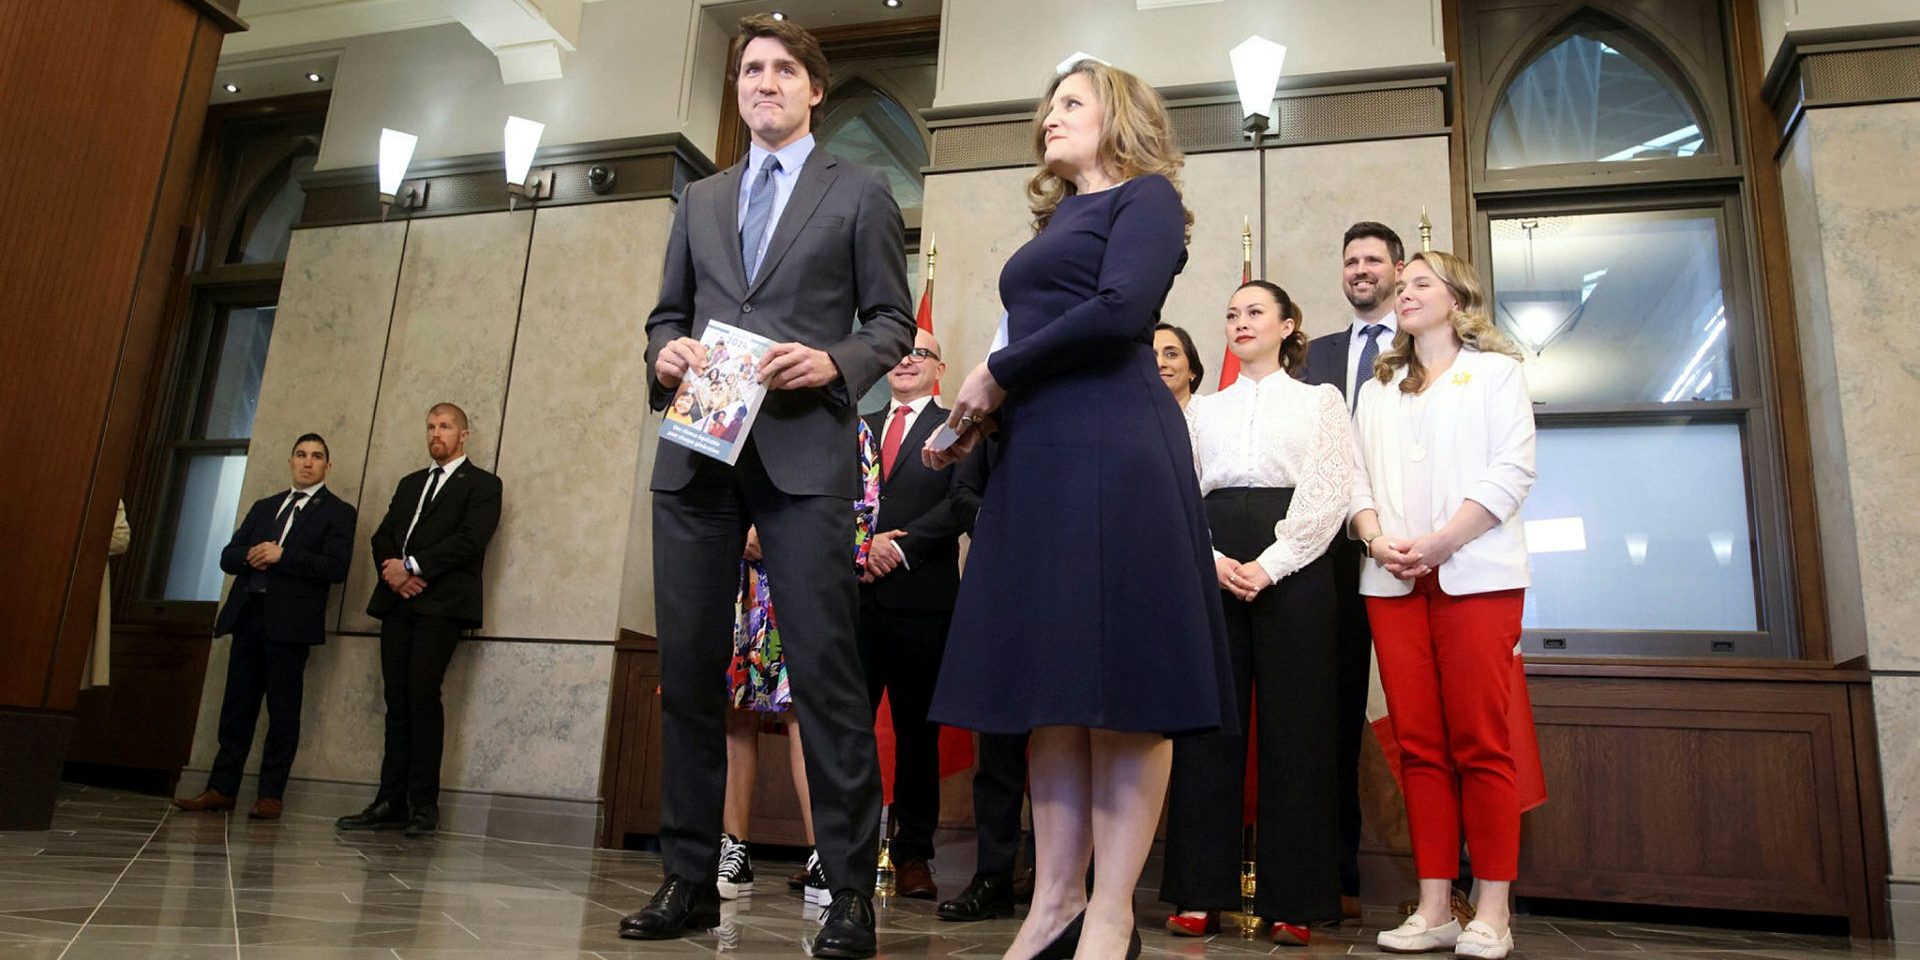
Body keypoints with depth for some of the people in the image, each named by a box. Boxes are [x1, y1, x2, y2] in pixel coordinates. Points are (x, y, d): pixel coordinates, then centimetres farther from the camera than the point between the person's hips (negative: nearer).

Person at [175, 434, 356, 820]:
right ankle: (222, 788, 13)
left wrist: (281, 555, -14)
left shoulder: (338, 512, 4)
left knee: (283, 710, -1)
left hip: (290, 620, -5)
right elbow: (228, 556, 16)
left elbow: (336, 568, -9)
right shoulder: (263, 507, 22)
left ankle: (271, 794, 4)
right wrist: (250, 555, -6)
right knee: (238, 705, 7)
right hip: (248, 614, 5)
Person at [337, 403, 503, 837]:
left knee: (422, 693, -13)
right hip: (398, 602, 6)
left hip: (442, 604, -6)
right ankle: (391, 801, 3)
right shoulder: (410, 483, 25)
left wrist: (412, 566, -13)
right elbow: (382, 536, 16)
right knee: (397, 699, 2)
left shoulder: (482, 484, 5)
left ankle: (423, 804, -9)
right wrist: (394, 570, -5)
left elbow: (470, 539, -9)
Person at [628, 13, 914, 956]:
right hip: (697, 451, 5)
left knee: (824, 667, -9)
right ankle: (689, 878, 16)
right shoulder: (699, 201, 23)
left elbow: (892, 322, 6)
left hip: (802, 452, -4)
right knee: (686, 665, 5)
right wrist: (665, 351, 0)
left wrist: (835, 363, -13)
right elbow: (667, 311, 22)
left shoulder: (859, 193, 12)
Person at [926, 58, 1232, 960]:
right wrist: (977, 417, 7)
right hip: (1036, 454, 8)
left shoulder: (1146, 195, 5)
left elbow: (1120, 311, -13)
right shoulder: (1057, 219, 27)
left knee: (1119, 683, -6)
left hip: (1112, 445, -8)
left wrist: (997, 371, -7)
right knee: (1052, 685, 4)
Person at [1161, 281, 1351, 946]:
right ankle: (1201, 894, 5)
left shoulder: (1319, 400, 13)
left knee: (1292, 726, -3)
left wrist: (1268, 566, -12)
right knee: (1208, 723, -1)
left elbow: (1328, 494, 0)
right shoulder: (1202, 410, 20)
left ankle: (1291, 903, 4)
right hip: (1211, 566, 3)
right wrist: (1211, 559, -8)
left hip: (1292, 568, -2)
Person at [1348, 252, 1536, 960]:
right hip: (1393, 582, 4)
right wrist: (1377, 538, -6)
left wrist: (1436, 543, -13)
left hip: (1475, 575, -4)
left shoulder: (1495, 370, 10)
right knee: (1419, 747, 1)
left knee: (1481, 743, -6)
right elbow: (1359, 477, 15)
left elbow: (1511, 471, -3)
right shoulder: (1378, 389, 23)